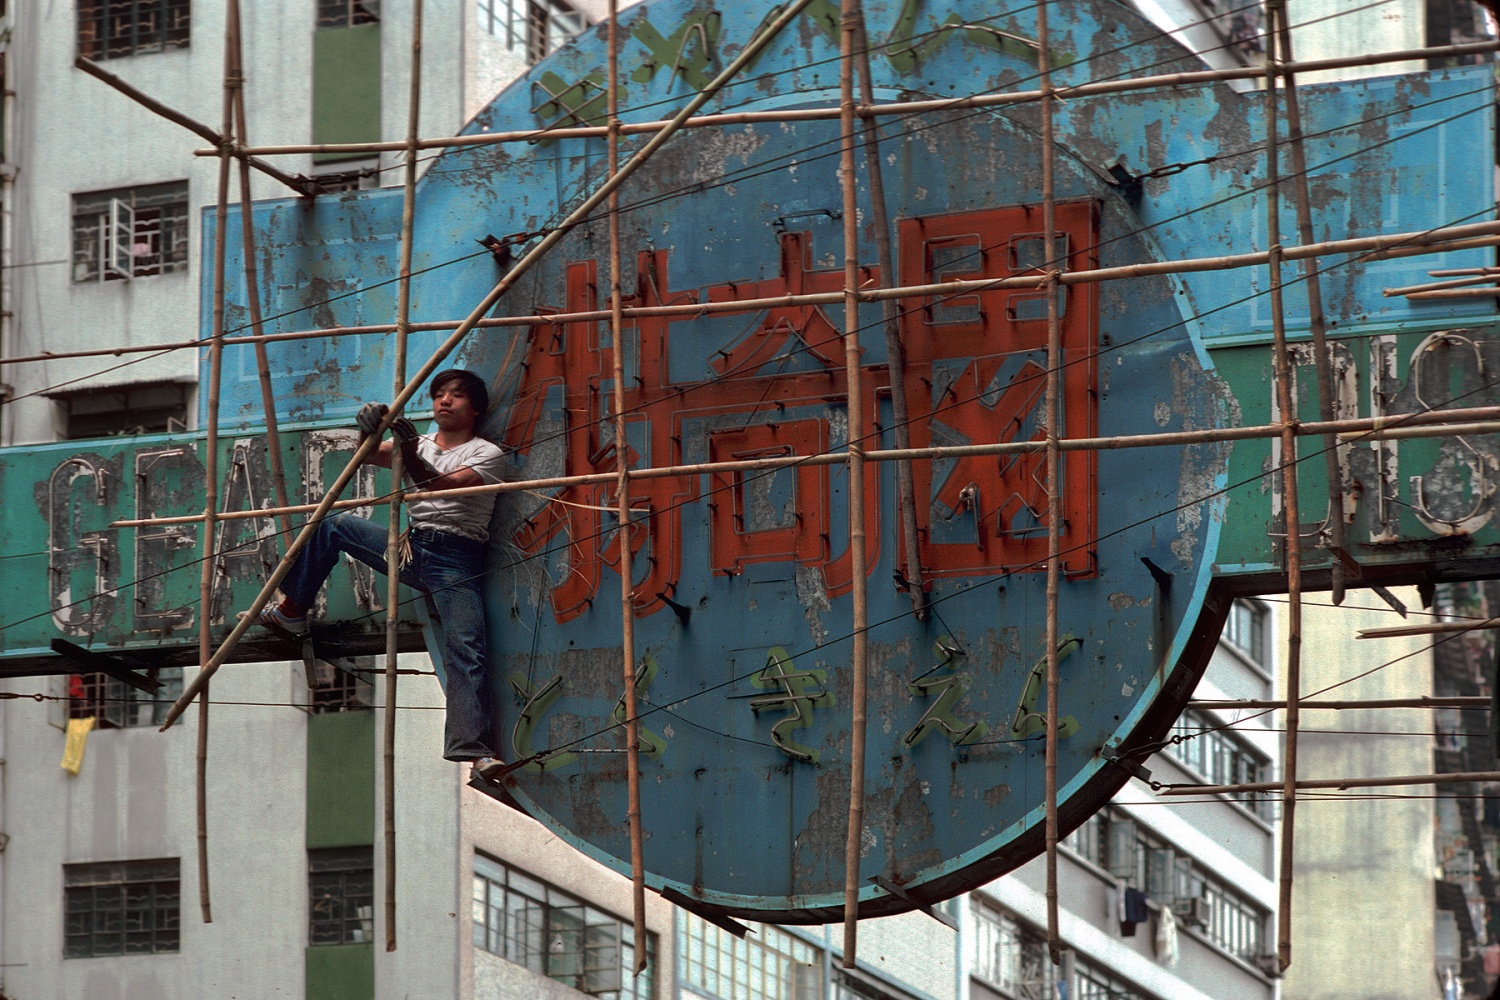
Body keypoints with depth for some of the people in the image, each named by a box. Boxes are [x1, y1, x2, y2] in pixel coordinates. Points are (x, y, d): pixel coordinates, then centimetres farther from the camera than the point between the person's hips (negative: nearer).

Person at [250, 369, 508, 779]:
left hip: (456, 560, -6)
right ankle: (292, 610, 18)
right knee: (335, 525, 7)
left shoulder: (486, 454, -2)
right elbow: (374, 456, 0)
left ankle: (478, 750, -31)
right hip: (411, 546, 6)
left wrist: (412, 456, -35)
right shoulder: (420, 444, 17)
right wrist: (370, 433, -22)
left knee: (465, 651, -21)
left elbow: (444, 486, -19)